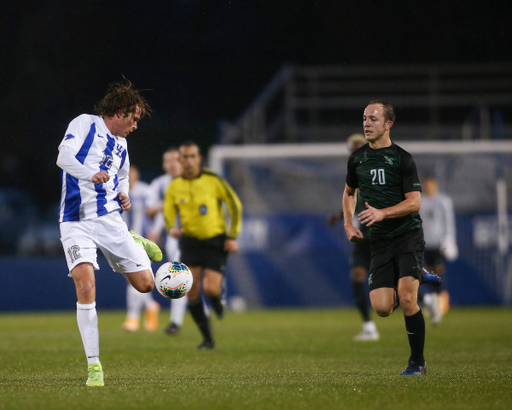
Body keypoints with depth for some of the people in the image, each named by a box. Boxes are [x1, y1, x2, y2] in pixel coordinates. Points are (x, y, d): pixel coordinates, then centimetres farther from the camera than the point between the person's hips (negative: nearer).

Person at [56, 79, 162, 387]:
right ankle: (94, 364, -13)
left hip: (111, 219, 6)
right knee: (86, 287, -22)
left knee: (145, 284, 2)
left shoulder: (121, 144, 16)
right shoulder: (85, 124, -4)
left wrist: (124, 195, 10)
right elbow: (64, 157, -19)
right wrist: (92, 175, -37)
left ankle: (134, 243, 35)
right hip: (77, 222, -6)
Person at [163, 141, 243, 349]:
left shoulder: (213, 180, -8)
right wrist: (172, 228, -17)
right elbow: (168, 213, 7)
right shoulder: (174, 186, 1)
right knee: (191, 291, -8)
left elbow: (235, 205, -1)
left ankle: (218, 302, 24)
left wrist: (232, 236, -4)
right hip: (190, 242, 3)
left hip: (215, 241, -3)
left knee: (210, 290, -16)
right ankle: (207, 338, 6)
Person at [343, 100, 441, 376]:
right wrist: (348, 224, 11)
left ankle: (417, 361, -4)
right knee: (382, 308, -7)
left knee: (406, 298, -19)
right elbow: (349, 193, 26)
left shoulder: (402, 159, -5)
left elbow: (414, 202, -11)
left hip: (408, 235, -4)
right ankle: (418, 277, 24)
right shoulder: (357, 158, 10)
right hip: (380, 241, 4)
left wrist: (382, 213, -24)